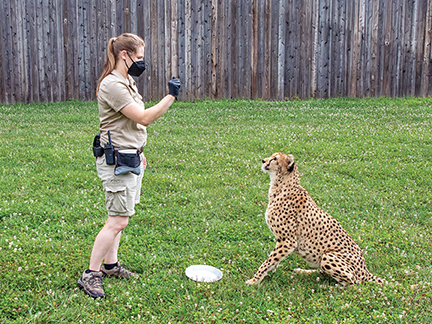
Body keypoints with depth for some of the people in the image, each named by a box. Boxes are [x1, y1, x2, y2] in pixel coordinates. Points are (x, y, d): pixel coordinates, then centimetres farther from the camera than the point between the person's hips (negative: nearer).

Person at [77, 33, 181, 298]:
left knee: (119, 217, 15)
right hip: (117, 160, -10)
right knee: (118, 221, -8)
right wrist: (171, 97, -20)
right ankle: (91, 275, 2)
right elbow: (143, 118, -21)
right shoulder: (112, 85, -18)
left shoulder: (125, 82, 15)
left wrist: (138, 152, 27)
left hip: (129, 157, 10)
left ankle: (110, 264, 25)